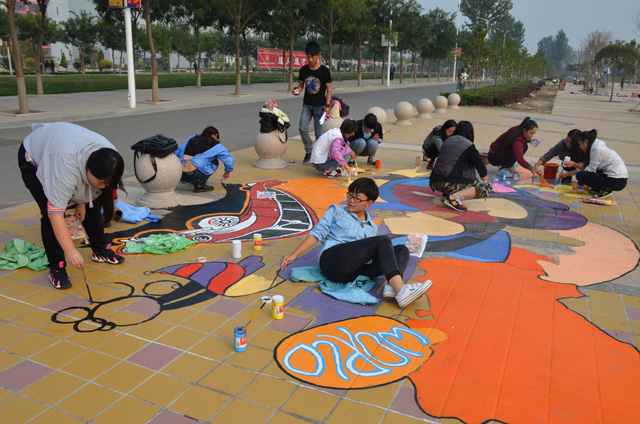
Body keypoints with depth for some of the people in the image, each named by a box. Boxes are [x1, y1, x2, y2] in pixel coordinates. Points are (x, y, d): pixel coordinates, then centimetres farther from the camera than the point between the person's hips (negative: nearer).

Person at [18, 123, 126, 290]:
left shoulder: (107, 159, -27)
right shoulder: (66, 168, -46)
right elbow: (55, 213, -44)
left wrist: (81, 202, -5)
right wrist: (70, 250, -45)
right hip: (34, 157, -6)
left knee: (91, 205, 2)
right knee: (49, 213, -19)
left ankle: (100, 250, 19)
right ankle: (56, 267, -9)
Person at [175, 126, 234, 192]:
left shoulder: (192, 138, 22)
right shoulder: (216, 145, 9)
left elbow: (178, 153, 24)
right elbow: (230, 160, 7)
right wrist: (227, 171, 27)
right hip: (194, 174, -6)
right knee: (214, 162, 17)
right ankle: (200, 184, 4)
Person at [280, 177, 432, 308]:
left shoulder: (372, 228, 25)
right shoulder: (336, 211, 17)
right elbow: (317, 234, 10)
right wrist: (294, 255, 1)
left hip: (353, 272, 5)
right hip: (331, 261, -5)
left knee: (402, 250, -11)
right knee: (383, 241, -22)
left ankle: (393, 287, -40)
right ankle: (401, 292, -39)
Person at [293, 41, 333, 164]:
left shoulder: (324, 71, -6)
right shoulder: (303, 70, 4)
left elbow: (329, 88, -3)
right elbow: (301, 85, 13)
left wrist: (327, 105, -11)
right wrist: (297, 90, -11)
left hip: (319, 106, -3)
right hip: (307, 105, 3)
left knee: (319, 133, 0)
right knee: (302, 128, -11)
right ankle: (309, 152, 9)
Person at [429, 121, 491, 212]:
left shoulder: (448, 140, 18)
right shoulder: (468, 146, -1)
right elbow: (481, 168, -3)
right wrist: (484, 189, 12)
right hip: (450, 184, -8)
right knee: (488, 188, -3)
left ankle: (446, 194, 12)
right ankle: (453, 197, -18)